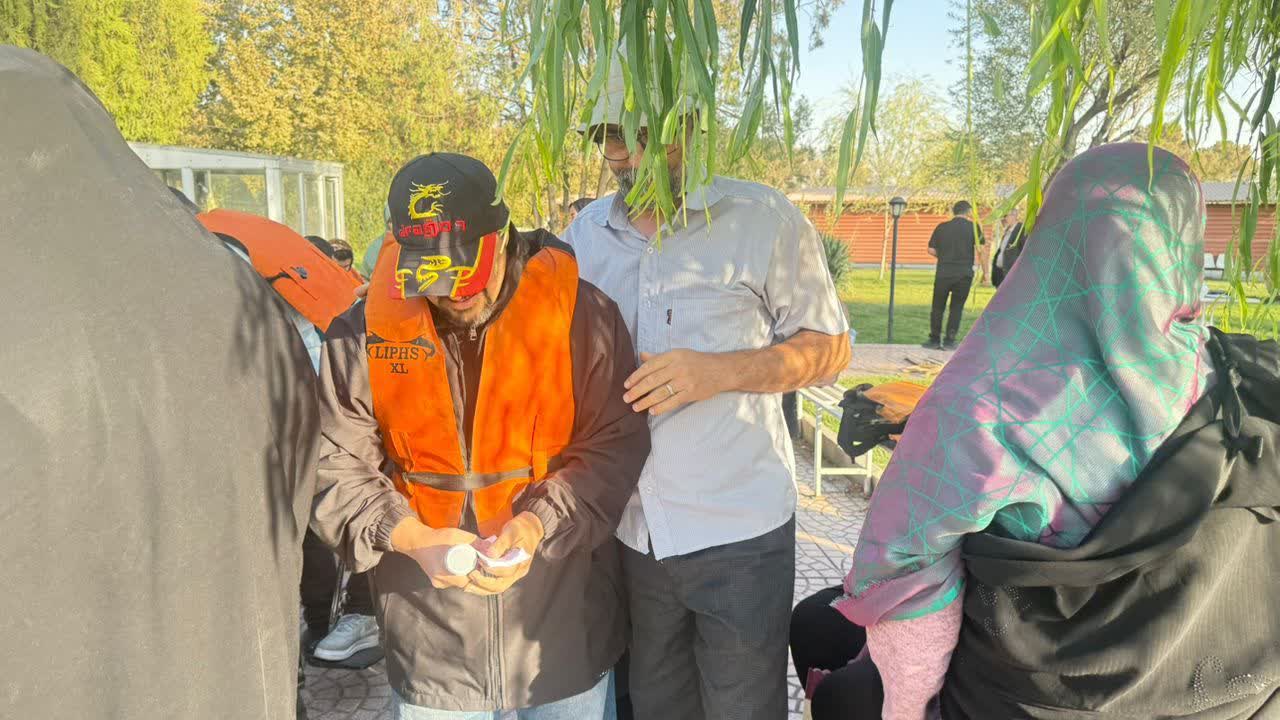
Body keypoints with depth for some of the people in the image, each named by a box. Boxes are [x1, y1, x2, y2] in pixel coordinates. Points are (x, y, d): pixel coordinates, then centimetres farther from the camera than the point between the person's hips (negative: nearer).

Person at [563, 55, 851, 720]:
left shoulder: (762, 218, -8)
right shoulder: (586, 232, 6)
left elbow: (829, 347, -4)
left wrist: (720, 371, -20)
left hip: (737, 532, -4)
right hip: (627, 530, 4)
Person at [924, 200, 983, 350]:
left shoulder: (942, 227, 4)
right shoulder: (973, 227, 0)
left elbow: (931, 250, 3)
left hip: (943, 273, 1)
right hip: (964, 274, -1)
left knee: (938, 307, 12)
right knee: (956, 308, 9)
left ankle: (935, 339, 14)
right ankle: (949, 341, 6)